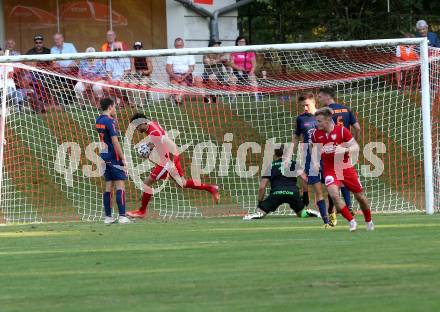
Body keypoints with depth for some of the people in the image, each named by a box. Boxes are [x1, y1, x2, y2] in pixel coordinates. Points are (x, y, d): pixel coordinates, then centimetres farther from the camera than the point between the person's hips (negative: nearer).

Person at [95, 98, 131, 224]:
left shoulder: (99, 120, 11)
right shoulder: (109, 121, -14)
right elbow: (115, 142, -17)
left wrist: (114, 116, 19)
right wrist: (123, 159, -14)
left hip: (104, 157, 8)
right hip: (114, 157, -8)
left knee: (108, 187, 8)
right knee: (120, 186, -7)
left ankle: (108, 216, 7)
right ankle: (122, 216, -12)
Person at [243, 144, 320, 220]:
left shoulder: (270, 167, 20)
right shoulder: (294, 164, 21)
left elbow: (261, 187, 13)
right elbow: (304, 179, 8)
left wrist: (260, 202, 23)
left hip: (276, 193, -1)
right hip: (293, 192, 1)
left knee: (260, 211, 7)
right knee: (301, 213, 25)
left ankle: (259, 213, -28)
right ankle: (308, 213, -7)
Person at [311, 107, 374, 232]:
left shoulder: (342, 130, -12)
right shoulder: (316, 135, -3)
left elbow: (356, 147, -9)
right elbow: (314, 150, 18)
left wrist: (344, 150, -26)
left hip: (346, 168, -1)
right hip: (329, 170, 1)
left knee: (360, 196, 10)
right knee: (334, 195, -24)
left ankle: (369, 221, 35)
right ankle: (352, 221, -11)